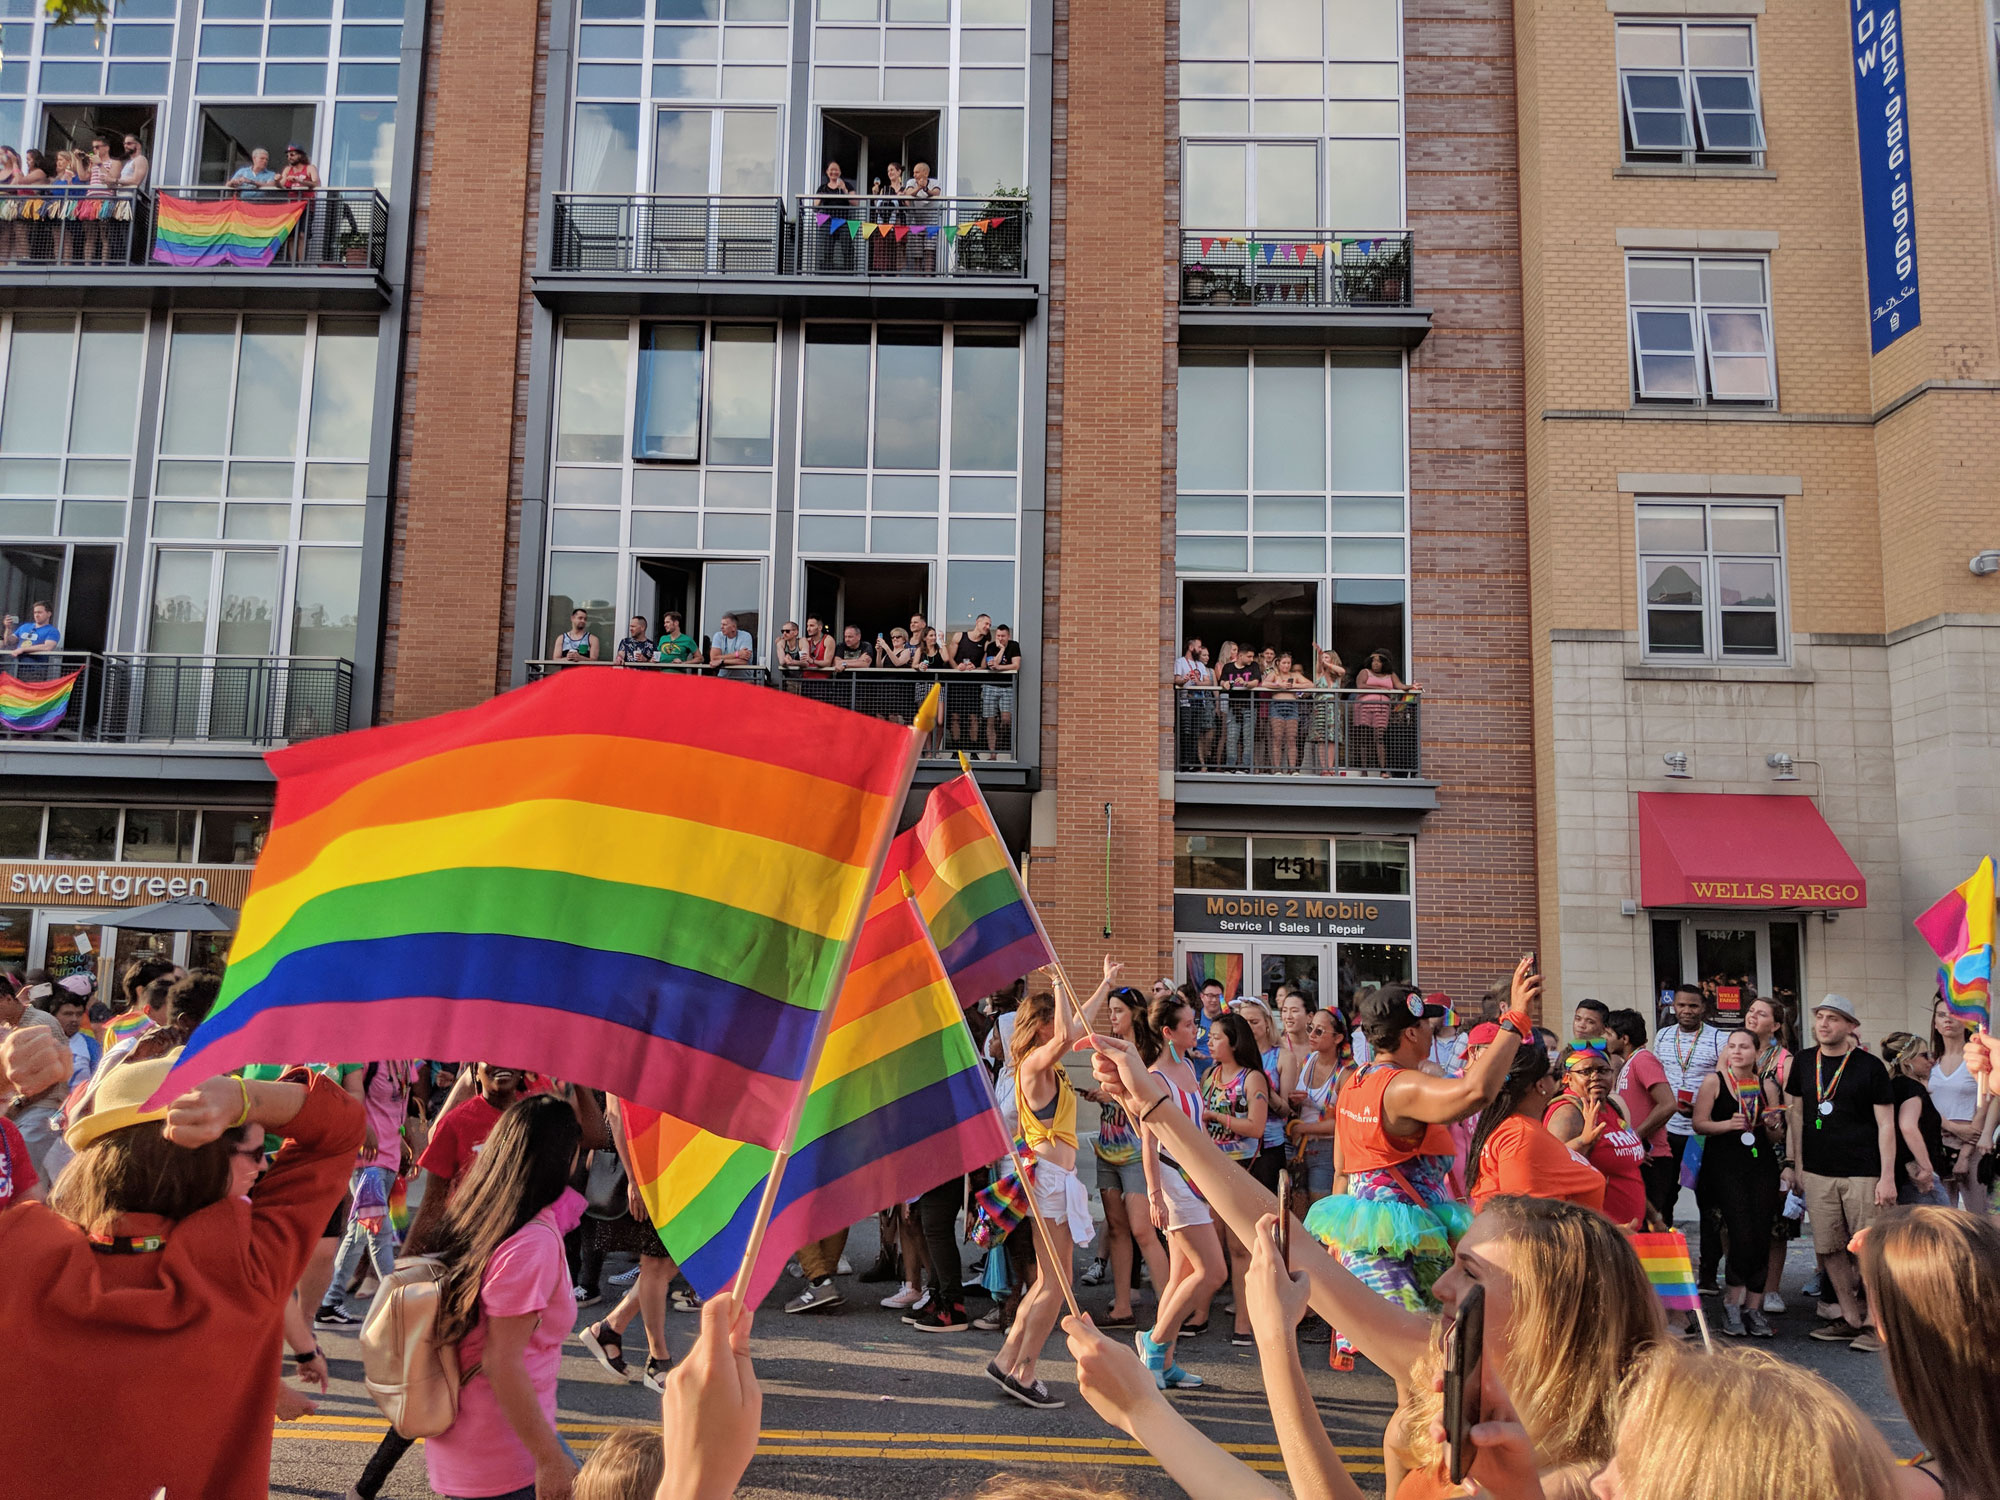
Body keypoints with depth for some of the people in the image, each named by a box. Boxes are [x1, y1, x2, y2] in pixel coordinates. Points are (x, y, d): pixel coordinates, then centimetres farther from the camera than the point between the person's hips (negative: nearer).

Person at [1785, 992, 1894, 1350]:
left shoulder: (1870, 1066, -3)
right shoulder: (1804, 1062, 9)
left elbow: (1886, 1125, -3)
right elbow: (1796, 1113, 15)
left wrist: (1887, 1177, -9)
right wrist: (1793, 1163, 10)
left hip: (1862, 1173, -4)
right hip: (1818, 1173, 4)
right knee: (1829, 1250, 6)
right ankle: (1851, 1318, 18)